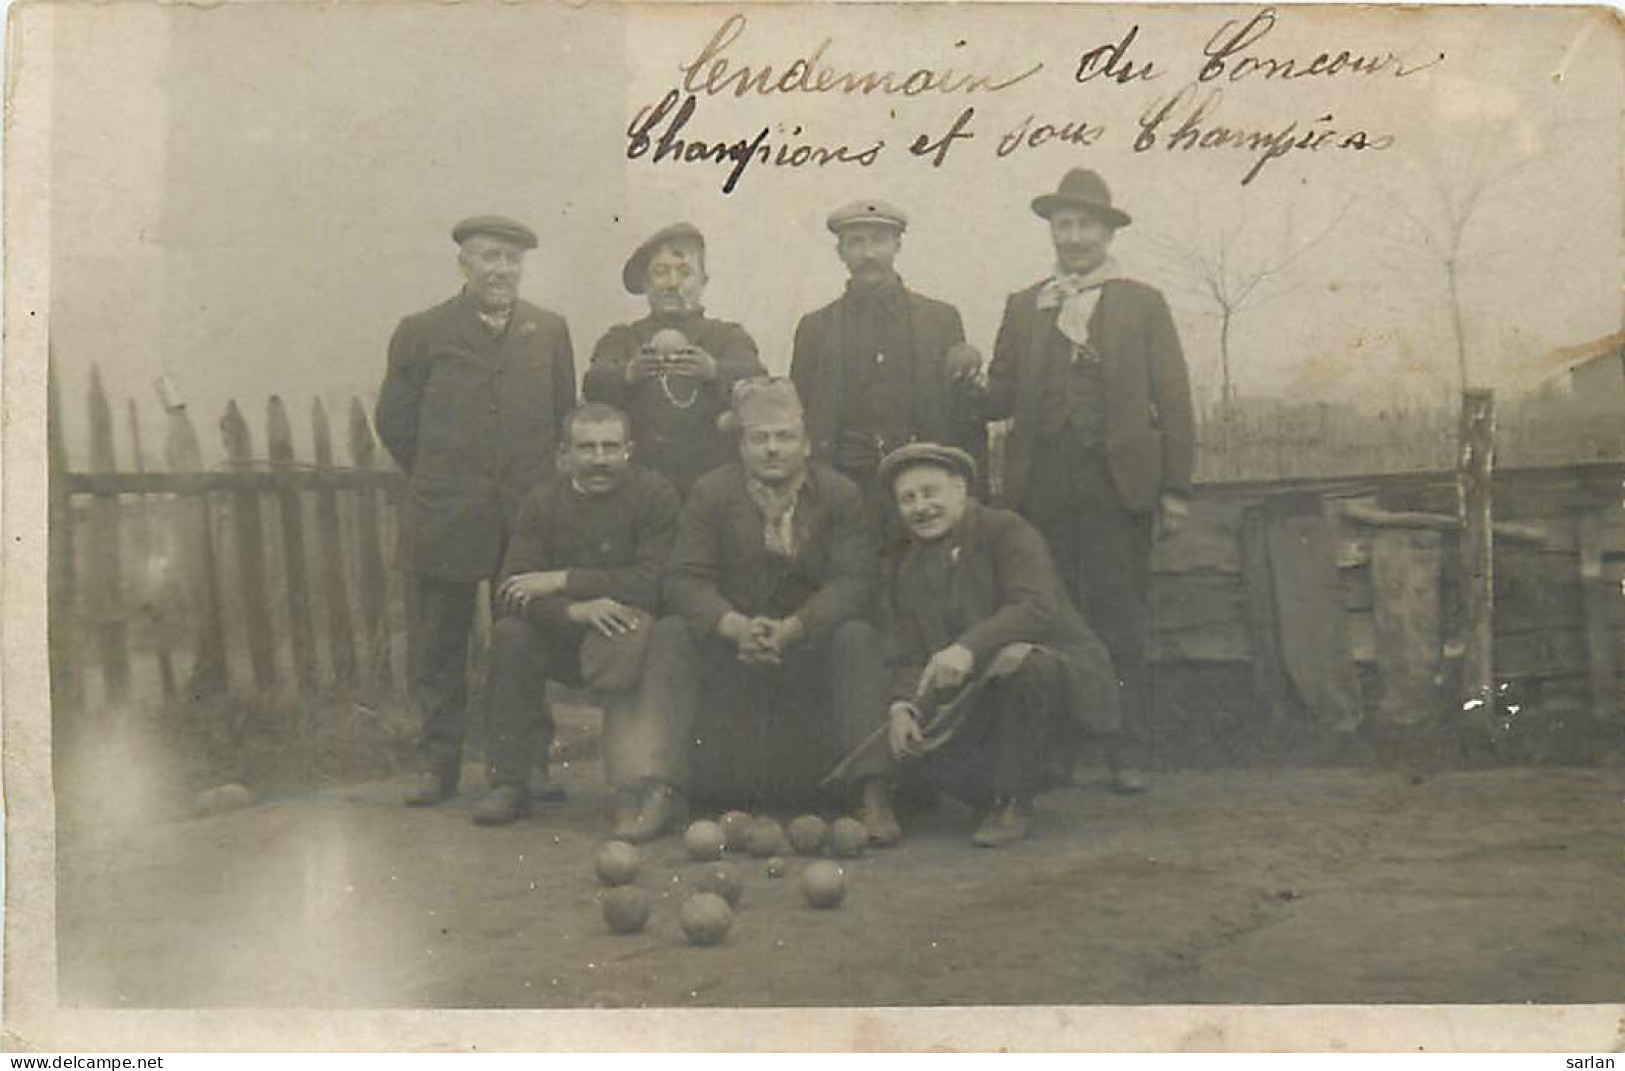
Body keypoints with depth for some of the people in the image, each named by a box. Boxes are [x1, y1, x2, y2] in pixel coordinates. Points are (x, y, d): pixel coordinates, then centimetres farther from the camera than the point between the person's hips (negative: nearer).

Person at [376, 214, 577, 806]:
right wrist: (440, 481, 8)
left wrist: (542, 486, 7)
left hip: (528, 517, 1)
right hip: (444, 522, -1)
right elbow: (394, 420, 7)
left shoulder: (549, 331, 9)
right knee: (438, 650, 5)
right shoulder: (422, 333, 3)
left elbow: (565, 417, 13)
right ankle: (438, 764, 16)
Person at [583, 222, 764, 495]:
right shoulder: (622, 338, 15)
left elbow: (754, 379, -8)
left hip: (715, 483, 0)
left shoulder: (728, 337, 13)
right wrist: (630, 374, -27)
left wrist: (713, 370, -29)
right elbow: (594, 385, -5)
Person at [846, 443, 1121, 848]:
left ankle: (1014, 803, -18)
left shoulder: (1007, 531, -8)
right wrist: (902, 706, -21)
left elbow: (1038, 607, -25)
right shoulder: (904, 570, 9)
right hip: (973, 705, 5)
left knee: (1015, 658, -36)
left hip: (1055, 673, -4)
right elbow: (906, 659, 1)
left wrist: (969, 648, -40)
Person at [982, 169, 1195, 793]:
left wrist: (1175, 489, -3)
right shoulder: (1023, 307, 17)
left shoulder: (1142, 304, 10)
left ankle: (1127, 753, 7)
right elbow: (1000, 396, 12)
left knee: (1121, 623, 0)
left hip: (1118, 480, -2)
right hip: (1042, 481, 2)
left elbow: (1172, 399, 5)